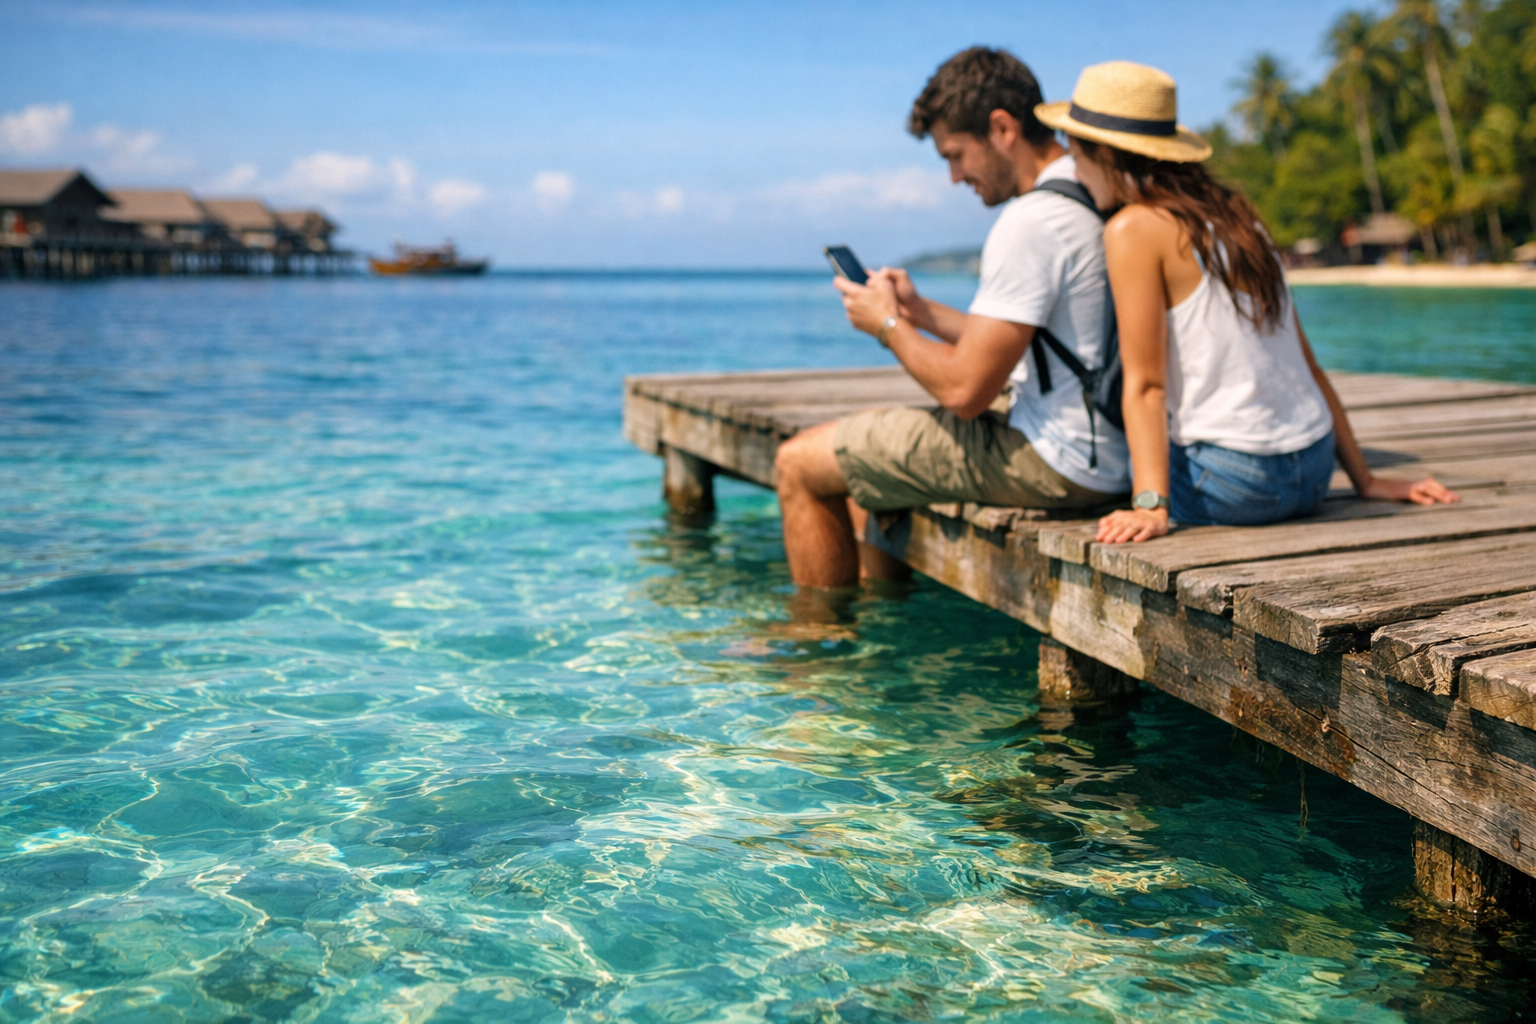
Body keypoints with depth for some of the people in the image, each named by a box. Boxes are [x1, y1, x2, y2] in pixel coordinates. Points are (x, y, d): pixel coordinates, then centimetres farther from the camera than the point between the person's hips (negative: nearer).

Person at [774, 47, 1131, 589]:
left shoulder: (1031, 222, -21)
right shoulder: (1095, 196, 10)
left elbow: (965, 390, -21)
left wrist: (888, 325, -5)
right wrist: (920, 311, 12)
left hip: (1055, 463, -10)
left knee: (799, 461, -2)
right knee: (866, 451, 26)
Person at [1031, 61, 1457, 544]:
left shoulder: (1133, 229, -9)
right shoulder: (1235, 215, 13)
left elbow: (1145, 383, -16)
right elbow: (1308, 364, 13)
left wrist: (1151, 505, -21)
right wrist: (1366, 481, 16)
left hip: (1236, 479, -8)